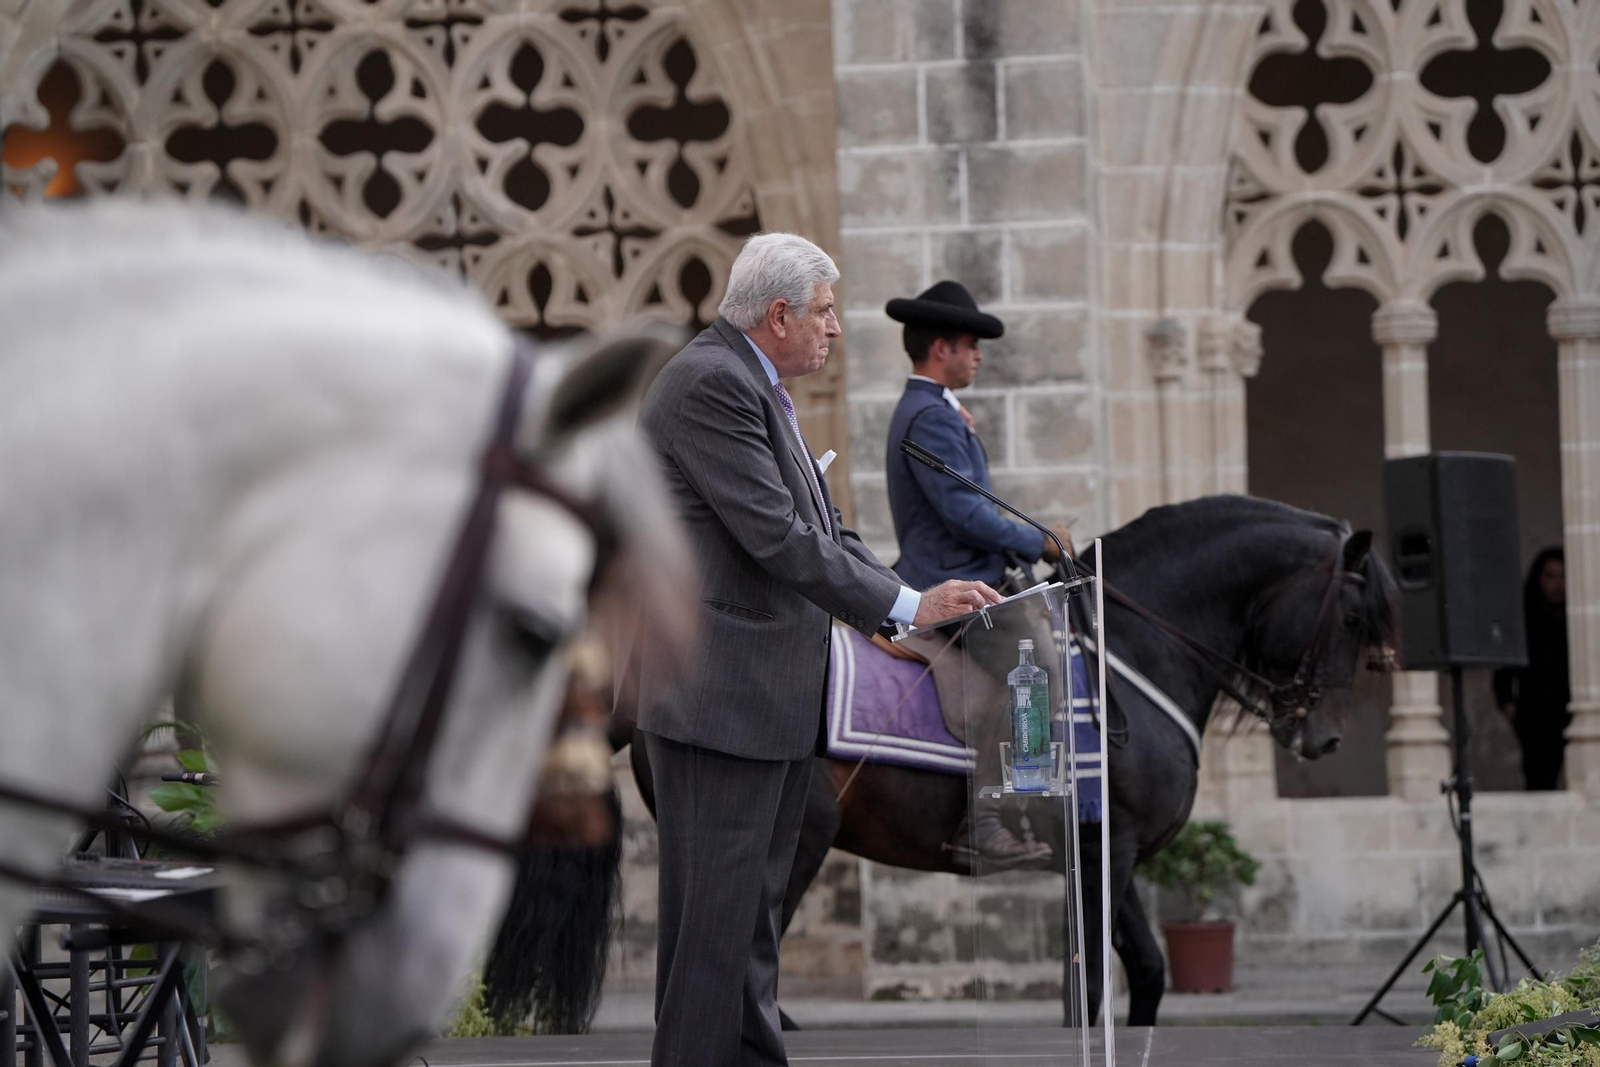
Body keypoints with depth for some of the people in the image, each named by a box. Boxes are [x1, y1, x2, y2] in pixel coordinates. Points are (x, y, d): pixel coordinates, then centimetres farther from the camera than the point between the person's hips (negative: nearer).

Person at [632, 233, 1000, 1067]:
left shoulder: (755, 387, 17)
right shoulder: (710, 384, -15)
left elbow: (820, 527, 18)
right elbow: (778, 537, -21)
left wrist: (896, 616, 4)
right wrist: (907, 606, -16)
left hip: (773, 697, 11)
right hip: (719, 693, -11)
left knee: (755, 909, 14)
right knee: (714, 909, -8)